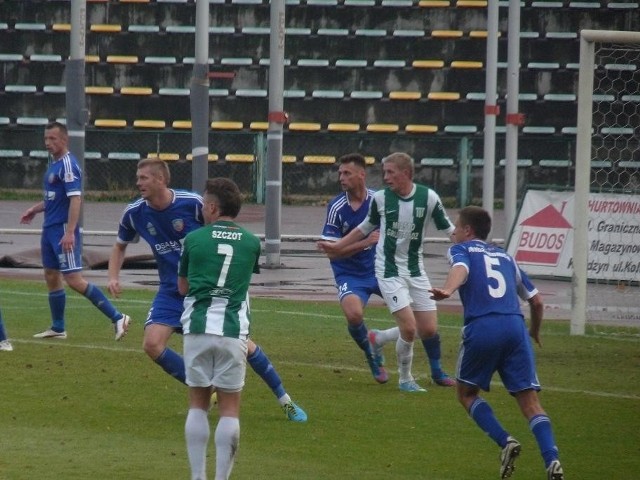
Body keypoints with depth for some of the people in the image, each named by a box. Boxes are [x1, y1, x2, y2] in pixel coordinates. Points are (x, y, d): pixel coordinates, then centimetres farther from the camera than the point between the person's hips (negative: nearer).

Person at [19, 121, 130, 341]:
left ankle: (117, 318, -12)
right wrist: (35, 209, 20)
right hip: (50, 229, 10)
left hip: (63, 230, -10)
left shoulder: (68, 165, -15)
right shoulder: (54, 164, 14)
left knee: (74, 279, -13)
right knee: (51, 277, 13)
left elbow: (75, 199, -22)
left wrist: (69, 232, -27)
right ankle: (58, 328, 22)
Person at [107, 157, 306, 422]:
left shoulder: (192, 203, -18)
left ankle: (285, 401, 12)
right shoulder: (134, 213, -6)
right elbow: (120, 245, 14)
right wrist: (113, 277, -2)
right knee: (152, 344, -16)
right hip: (172, 292, 3)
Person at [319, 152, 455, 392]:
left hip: (416, 271, 2)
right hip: (389, 271, -2)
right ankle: (405, 379, 8)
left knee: (429, 329, 1)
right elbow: (366, 228, 11)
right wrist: (337, 246, 10)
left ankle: (437, 372, 30)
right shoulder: (380, 198, -7)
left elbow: (449, 230, 2)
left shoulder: (428, 198, -8)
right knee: (409, 328, -13)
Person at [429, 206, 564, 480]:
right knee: (529, 399, 0)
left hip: (481, 327, -3)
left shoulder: (461, 249, 17)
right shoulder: (506, 257, 29)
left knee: (467, 393, 17)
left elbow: (460, 269, -9)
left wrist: (447, 290, -30)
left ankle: (505, 442, -4)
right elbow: (536, 300, 29)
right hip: (515, 326, 3)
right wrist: (535, 331, 48)